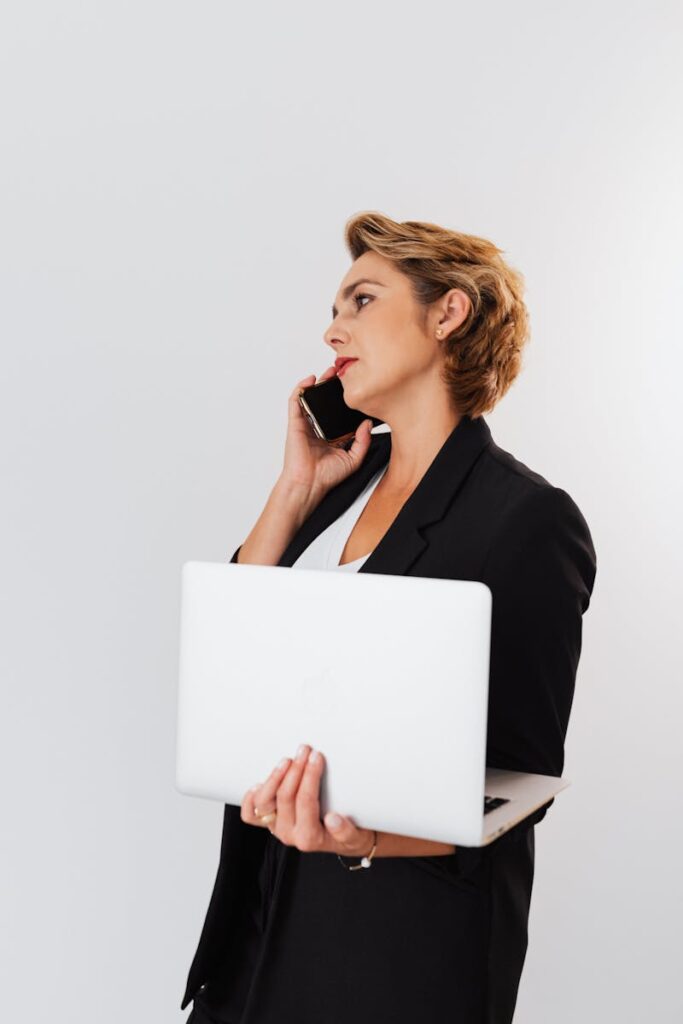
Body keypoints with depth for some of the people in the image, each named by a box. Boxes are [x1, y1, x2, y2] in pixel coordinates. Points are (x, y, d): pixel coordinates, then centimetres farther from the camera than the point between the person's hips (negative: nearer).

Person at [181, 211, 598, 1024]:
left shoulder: (531, 520, -16)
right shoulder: (347, 477, 4)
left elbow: (519, 782, -15)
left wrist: (365, 839, -32)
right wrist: (297, 487, -4)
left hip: (413, 927, -6)